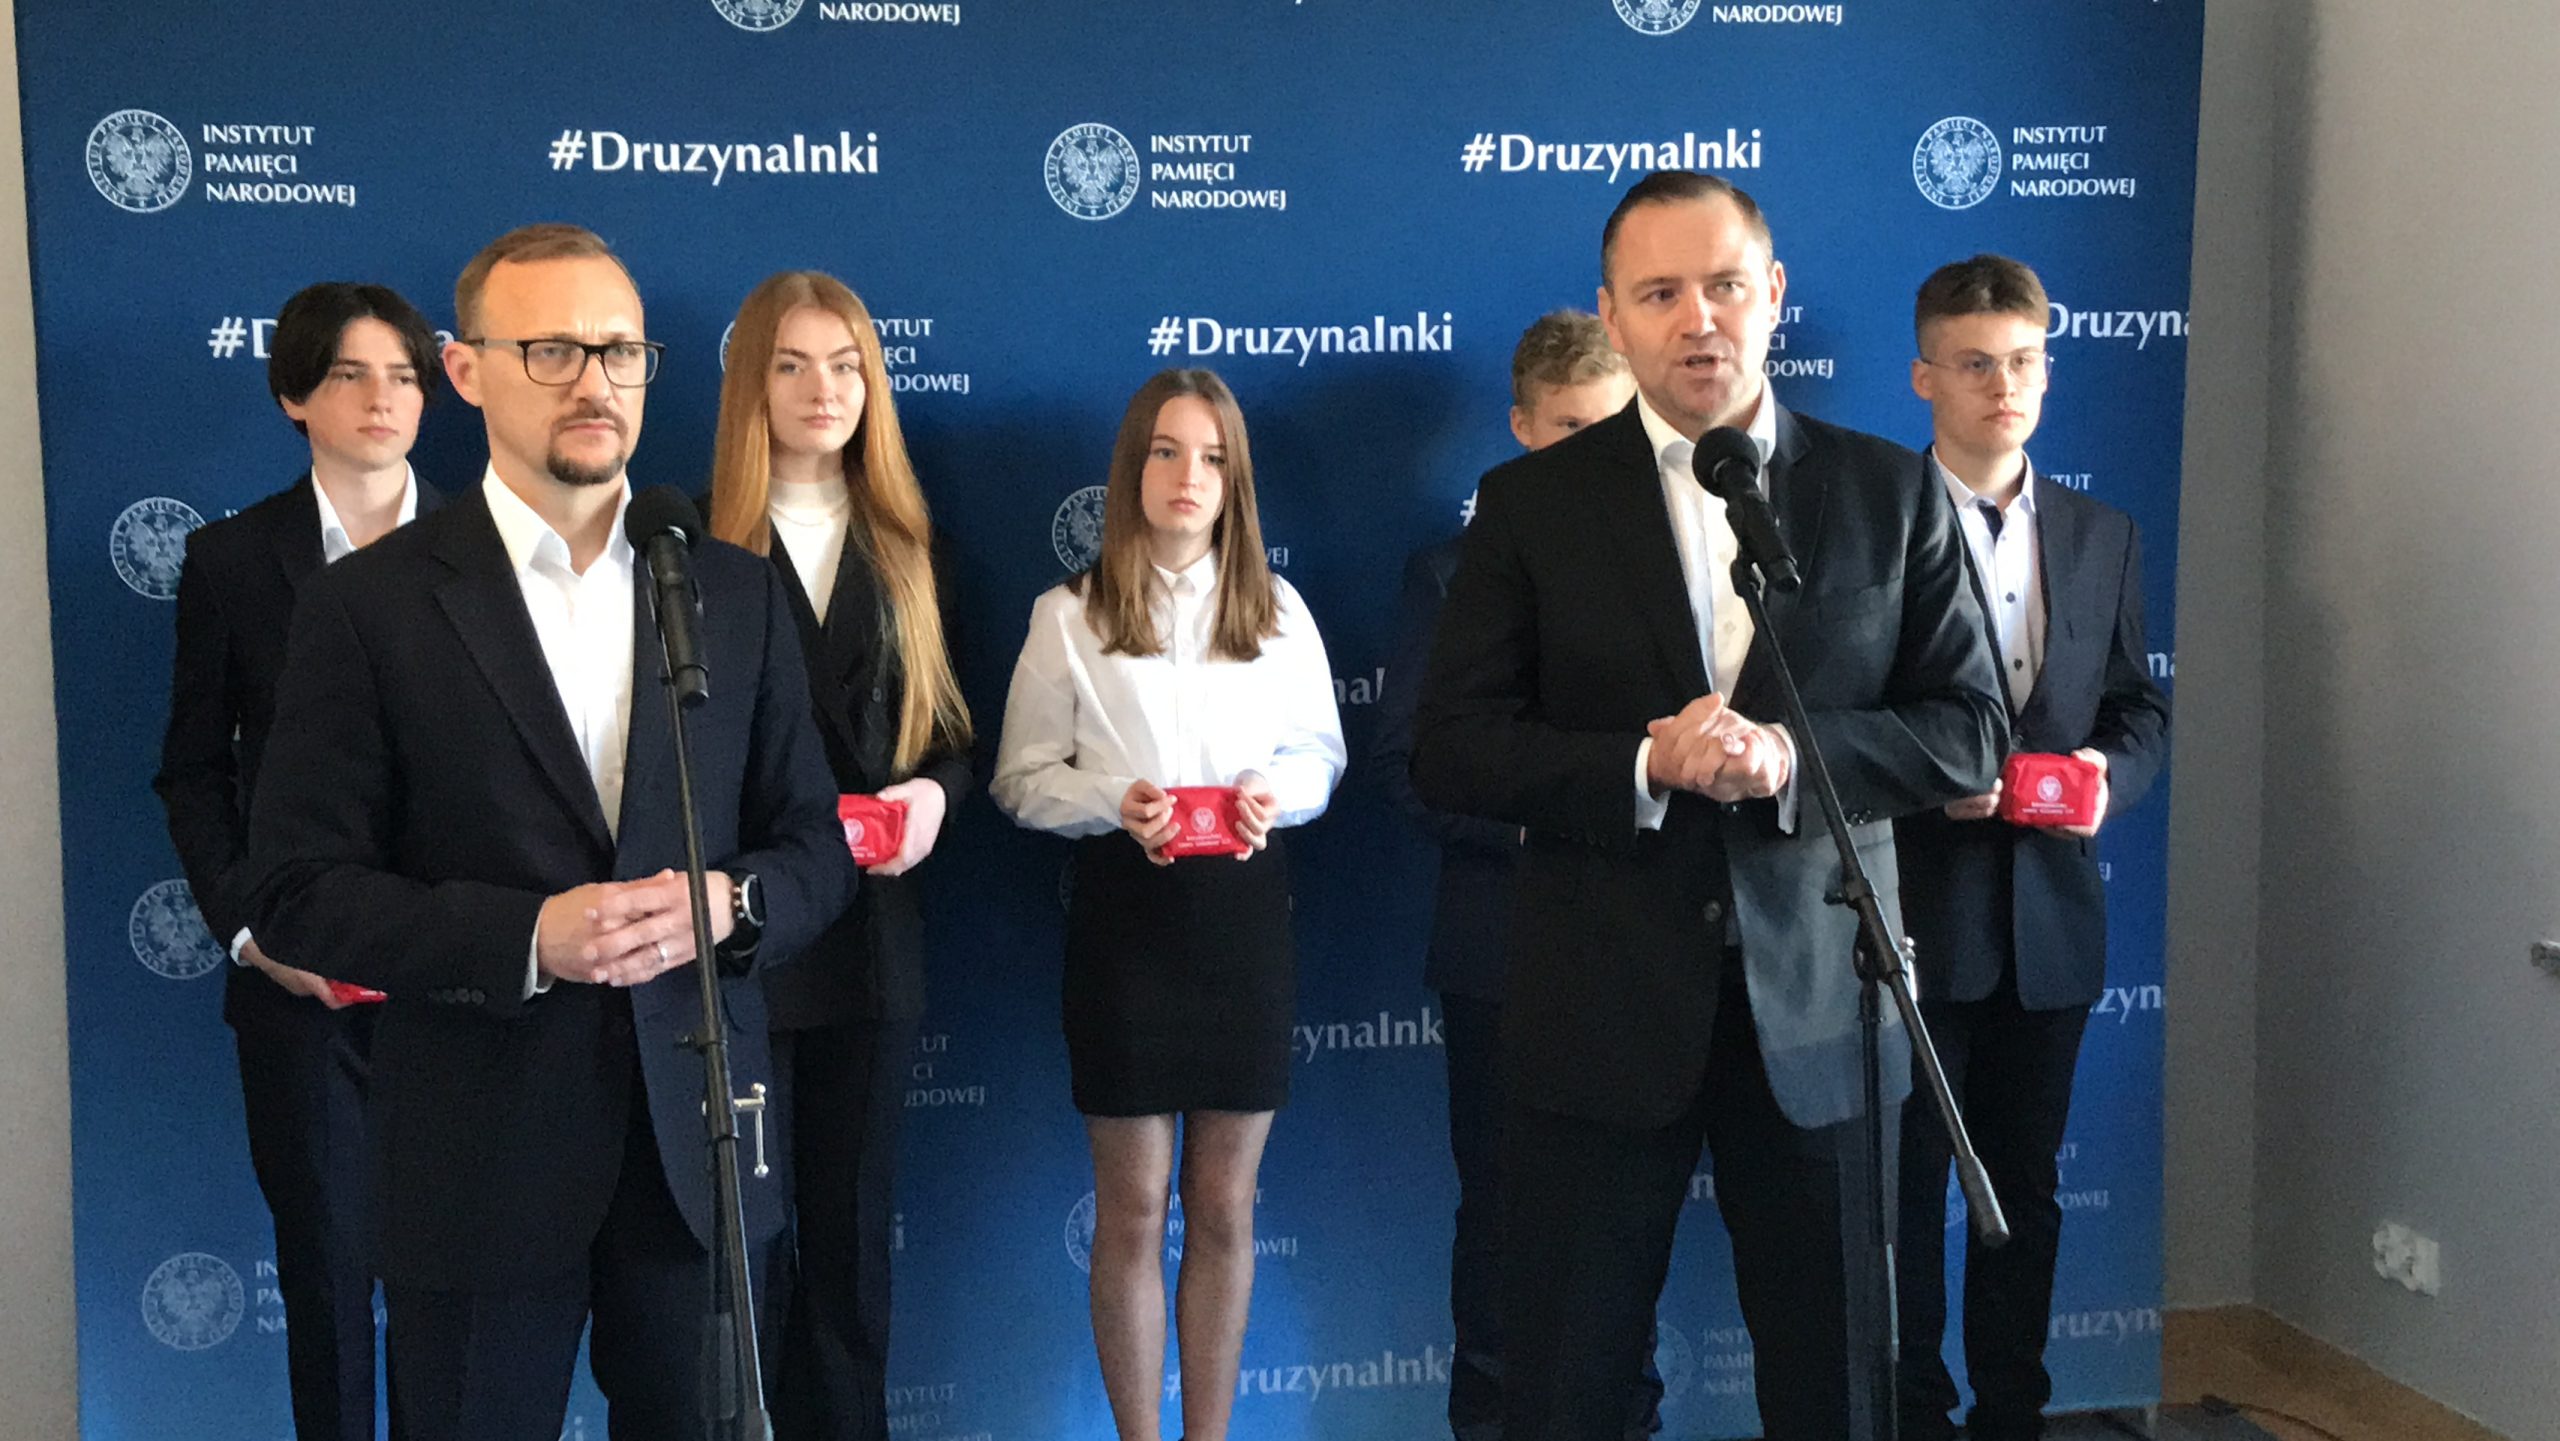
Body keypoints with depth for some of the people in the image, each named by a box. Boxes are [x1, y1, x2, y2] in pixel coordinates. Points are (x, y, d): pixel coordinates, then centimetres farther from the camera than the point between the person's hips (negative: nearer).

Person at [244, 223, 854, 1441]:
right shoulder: (369, 604, -3)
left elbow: (815, 844, 9)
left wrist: (726, 904, -13)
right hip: (481, 1151, -2)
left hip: (695, 1140, 3)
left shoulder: (736, 591, 6)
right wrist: (525, 938, -19)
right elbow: (303, 893, -6)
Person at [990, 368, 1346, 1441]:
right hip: (1124, 909, -2)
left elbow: (1322, 753, 11)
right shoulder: (1070, 616, 1)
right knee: (1133, 1208, 6)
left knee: (1225, 1207, 9)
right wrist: (1116, 803, -17)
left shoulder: (1278, 610, 7)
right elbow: (1021, 778, 1)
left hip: (1247, 910, 2)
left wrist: (1278, 791, -11)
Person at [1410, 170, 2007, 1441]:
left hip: (1813, 1007, 1)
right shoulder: (1531, 503, 1)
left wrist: (1792, 755, -15)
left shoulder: (1888, 494, 4)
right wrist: (1644, 765, -18)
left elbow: (1968, 729, 2)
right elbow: (1450, 751, -3)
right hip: (1599, 1013, -1)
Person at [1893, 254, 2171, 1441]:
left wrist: (2109, 773, -7)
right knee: (1905, 1186, 6)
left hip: (2050, 912, 5)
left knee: (2027, 1185, 14)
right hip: (1915, 910, -4)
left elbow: (2139, 704, 13)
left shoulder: (2102, 538, 11)